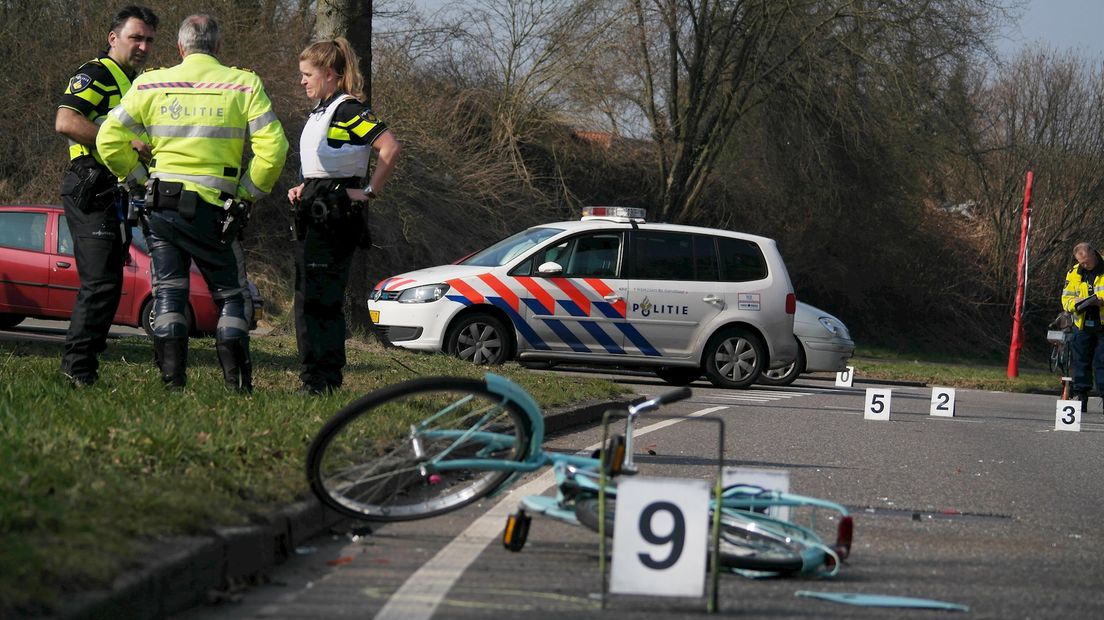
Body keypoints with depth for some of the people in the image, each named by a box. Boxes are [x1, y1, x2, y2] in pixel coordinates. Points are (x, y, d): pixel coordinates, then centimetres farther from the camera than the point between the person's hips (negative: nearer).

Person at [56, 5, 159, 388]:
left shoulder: (135, 84, 23)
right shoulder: (95, 75, -7)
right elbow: (65, 122, -23)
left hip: (119, 194, 10)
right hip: (92, 191, -10)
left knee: (105, 284, 11)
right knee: (101, 282, -15)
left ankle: (80, 368, 15)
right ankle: (78, 368, -14)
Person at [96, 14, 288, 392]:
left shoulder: (151, 85, 3)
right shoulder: (243, 85, -1)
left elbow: (109, 139, 1)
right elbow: (273, 148, -9)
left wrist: (141, 178, 9)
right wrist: (248, 192, 2)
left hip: (162, 204, 1)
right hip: (215, 207, -1)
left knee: (168, 291, 8)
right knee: (231, 294, 9)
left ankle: (173, 382, 0)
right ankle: (236, 384, -1)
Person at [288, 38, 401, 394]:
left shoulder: (348, 110, -12)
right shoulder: (320, 112, 18)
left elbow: (390, 148, -23)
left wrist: (369, 192, -18)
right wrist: (303, 190, 14)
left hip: (335, 214, -10)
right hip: (314, 213, 10)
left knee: (322, 298, -12)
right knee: (306, 298, 9)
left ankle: (323, 381, -11)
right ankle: (314, 378, 13)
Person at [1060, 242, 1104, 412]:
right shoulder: (1074, 273, 7)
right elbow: (1066, 299, 6)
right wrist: (1077, 303, -16)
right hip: (1082, 326, 4)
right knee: (1080, 362, 5)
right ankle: (1080, 395, 11)